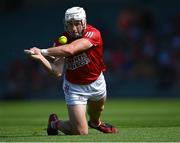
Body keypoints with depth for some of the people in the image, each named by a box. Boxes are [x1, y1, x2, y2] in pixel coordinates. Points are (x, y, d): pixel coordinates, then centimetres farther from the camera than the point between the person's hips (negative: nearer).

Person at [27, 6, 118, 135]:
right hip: (75, 87, -2)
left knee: (98, 108, 32)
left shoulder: (93, 34, -27)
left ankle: (95, 123, 70)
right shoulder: (61, 41, -19)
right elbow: (58, 72, -27)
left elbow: (70, 50, -42)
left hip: (96, 83, 2)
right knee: (81, 133, -9)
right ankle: (55, 123, 21)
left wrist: (43, 51, -40)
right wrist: (41, 58, -42)